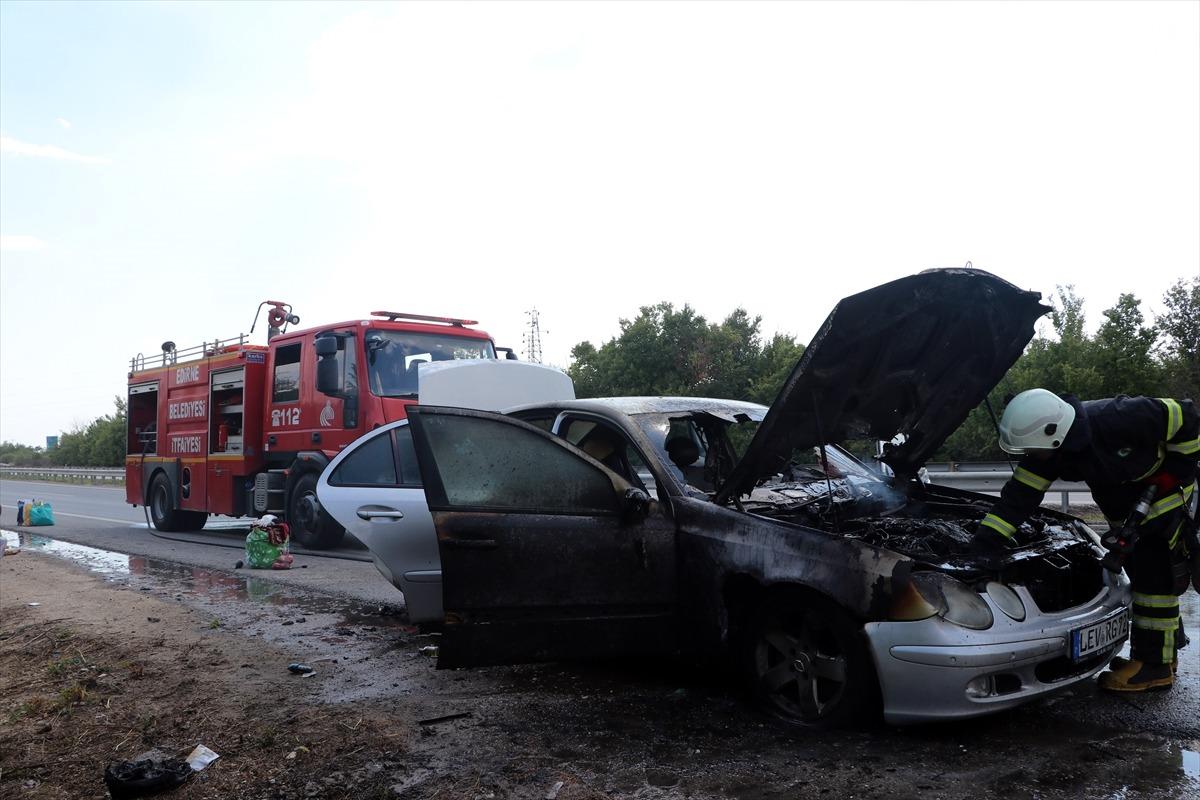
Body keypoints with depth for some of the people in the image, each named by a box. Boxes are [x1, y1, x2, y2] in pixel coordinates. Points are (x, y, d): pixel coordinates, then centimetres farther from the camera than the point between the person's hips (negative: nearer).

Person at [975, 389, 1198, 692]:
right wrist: (986, 536, -28)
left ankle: (1156, 664, -6)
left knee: (1153, 566, -13)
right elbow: (1020, 494, -20)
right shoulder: (1047, 448, -20)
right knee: (1137, 566, 12)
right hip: (1123, 501, 7)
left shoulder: (1116, 420, -39)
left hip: (1165, 482, -7)